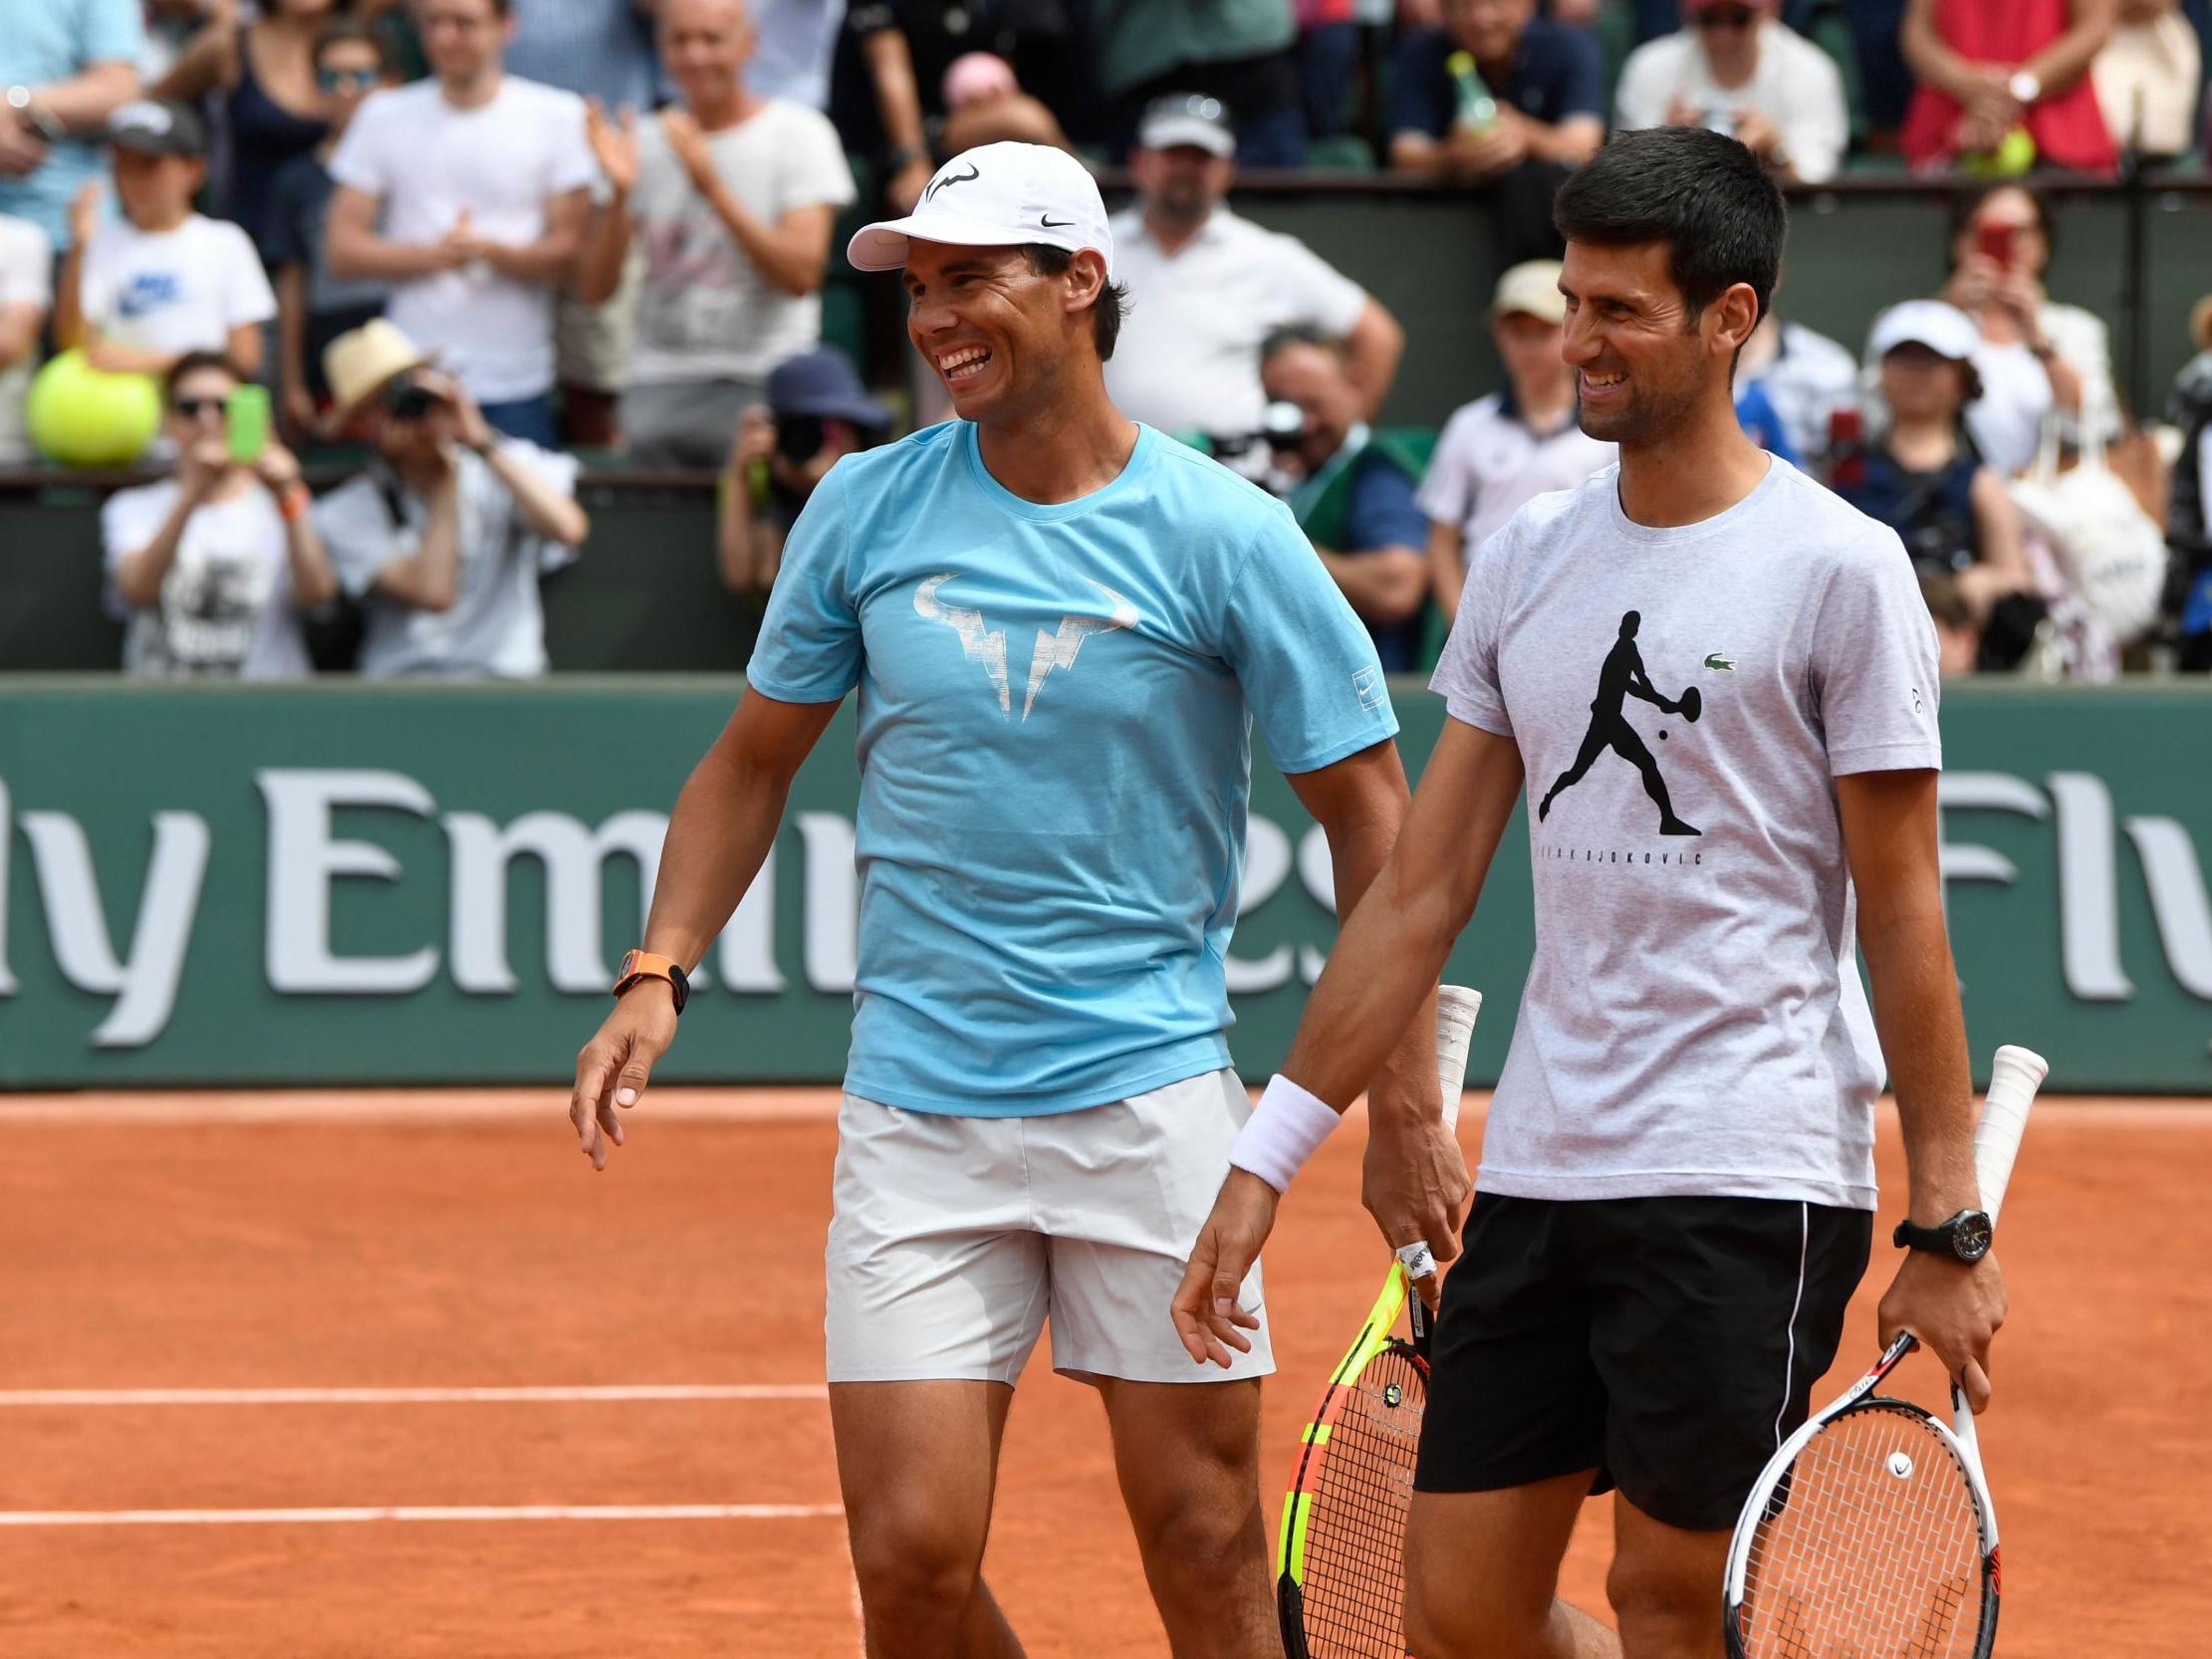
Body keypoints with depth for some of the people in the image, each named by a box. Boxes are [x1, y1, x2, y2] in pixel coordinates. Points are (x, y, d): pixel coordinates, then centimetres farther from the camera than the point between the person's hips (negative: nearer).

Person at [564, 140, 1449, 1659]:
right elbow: (755, 761, 15)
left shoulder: (1222, 536, -6)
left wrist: (1406, 1110, -6)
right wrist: (659, 973, 0)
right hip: (915, 1118, 2)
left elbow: (1369, 806, -1)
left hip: (1151, 1098, -2)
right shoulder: (867, 509, 3)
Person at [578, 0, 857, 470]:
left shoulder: (798, 132, 0)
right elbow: (596, 290, 5)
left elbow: (802, 274, -11)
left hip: (764, 382, -3)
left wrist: (713, 188, -19)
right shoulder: (646, 143, 10)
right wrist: (620, 193, -12)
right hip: (660, 385, 3)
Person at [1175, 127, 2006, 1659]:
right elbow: (1422, 891, 13)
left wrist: (1949, 1226, -8)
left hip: (1748, 1184, -6)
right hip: (1539, 1173, 6)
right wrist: (1270, 1157, 10)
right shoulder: (1526, 560, 10)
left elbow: (1904, 916, -5)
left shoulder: (1838, 569, -6)